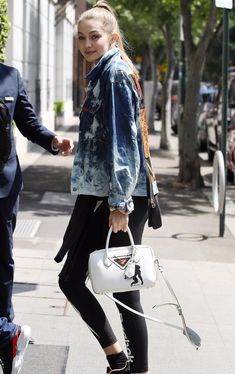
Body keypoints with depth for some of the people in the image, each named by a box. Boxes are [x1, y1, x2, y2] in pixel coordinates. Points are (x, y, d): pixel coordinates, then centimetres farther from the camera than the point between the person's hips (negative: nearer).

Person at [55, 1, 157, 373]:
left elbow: (123, 139, -18)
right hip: (99, 195, 10)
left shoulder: (115, 72, -10)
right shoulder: (101, 73, 17)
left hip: (120, 200, -10)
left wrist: (119, 202, -21)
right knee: (71, 278, 11)